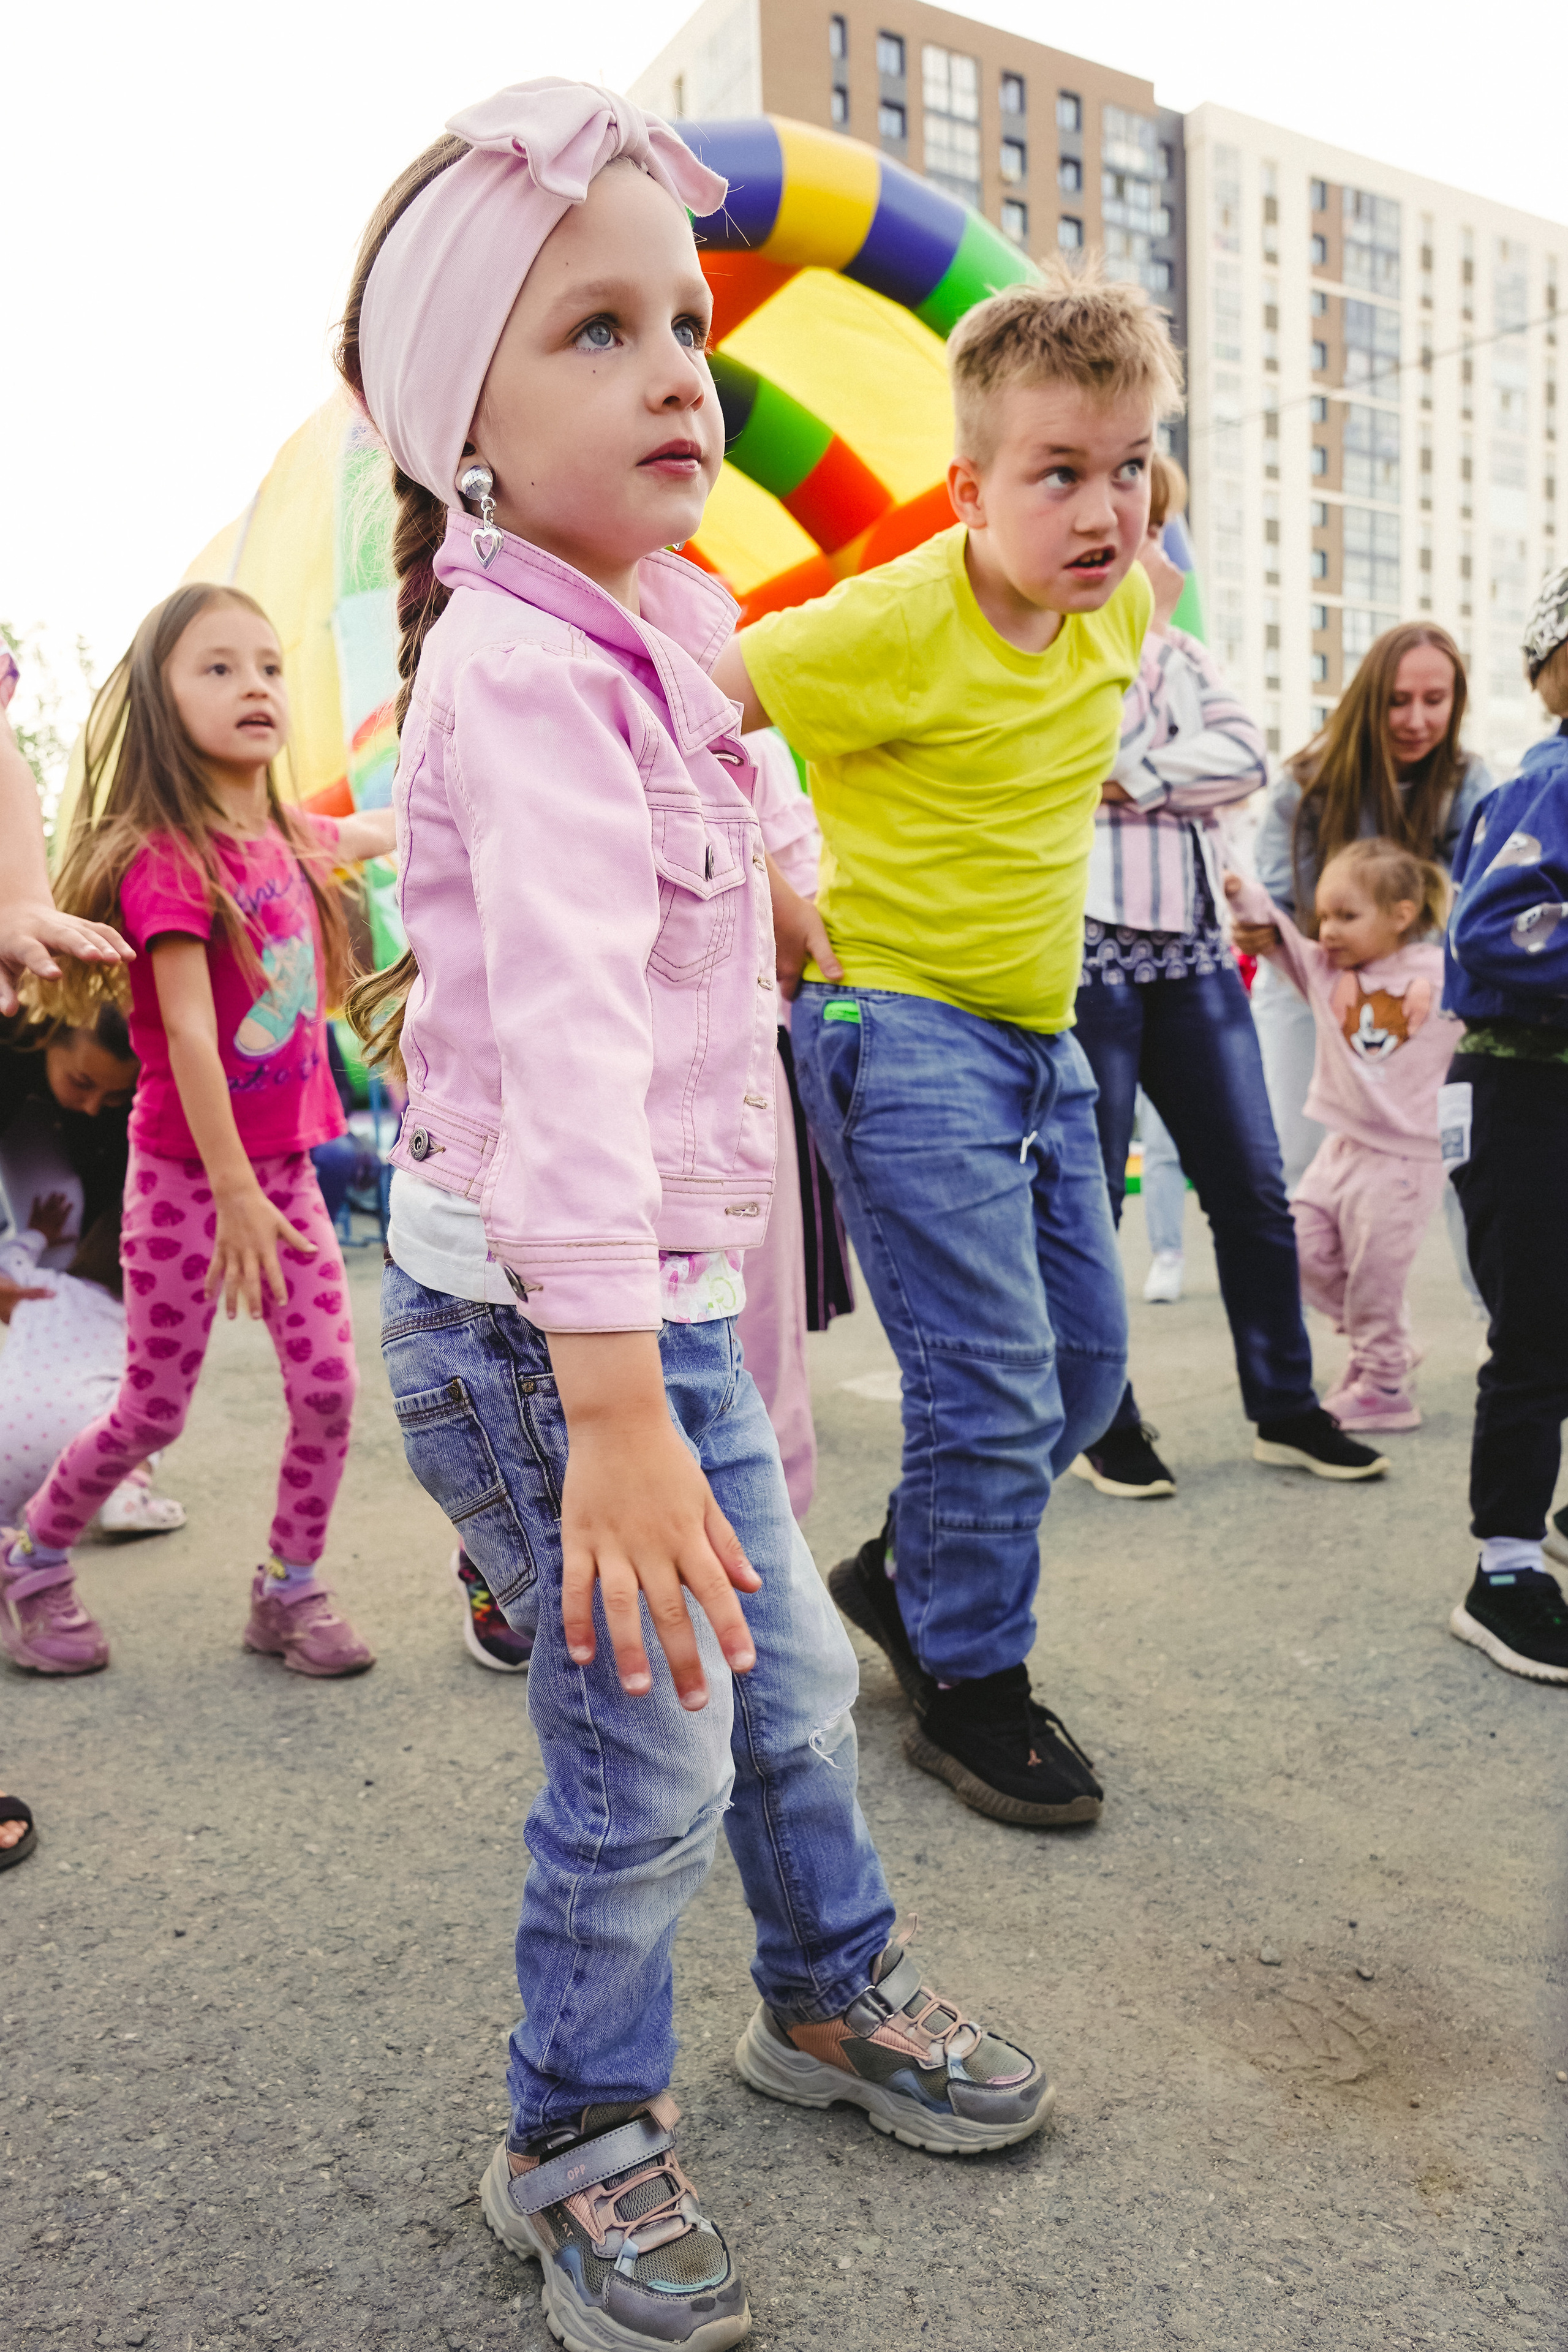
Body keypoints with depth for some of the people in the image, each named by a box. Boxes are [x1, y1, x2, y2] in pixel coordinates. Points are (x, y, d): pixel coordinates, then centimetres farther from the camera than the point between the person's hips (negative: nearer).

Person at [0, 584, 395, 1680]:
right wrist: (235, 1193, -22)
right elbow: (188, 1035, -21)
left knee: (329, 1386, 1)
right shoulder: (165, 858, -17)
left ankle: (291, 1590, 20)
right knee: (153, 1412, 5)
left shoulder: (287, 838, 4)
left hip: (285, 1165, 6)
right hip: (188, 1174, -6)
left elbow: (378, 832, 28)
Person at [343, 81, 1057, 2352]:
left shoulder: (644, 616, 11)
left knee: (789, 1672, 20)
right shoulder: (526, 669, -20)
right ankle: (577, 2144, 30)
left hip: (666, 1294, 9)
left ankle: (834, 1997, 45)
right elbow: (567, 1040, -31)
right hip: (541, 1317, -9)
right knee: (652, 1755, 2)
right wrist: (616, 1409, -35)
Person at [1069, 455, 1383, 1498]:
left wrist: (1132, 774, -10)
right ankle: (1106, 1425, 14)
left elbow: (1245, 756, 1)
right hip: (1086, 947, -5)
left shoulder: (1182, 649, 20)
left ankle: (1287, 1408, 18)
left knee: (1254, 1187, 6)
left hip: (1191, 948, 6)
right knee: (1086, 1201, 1)